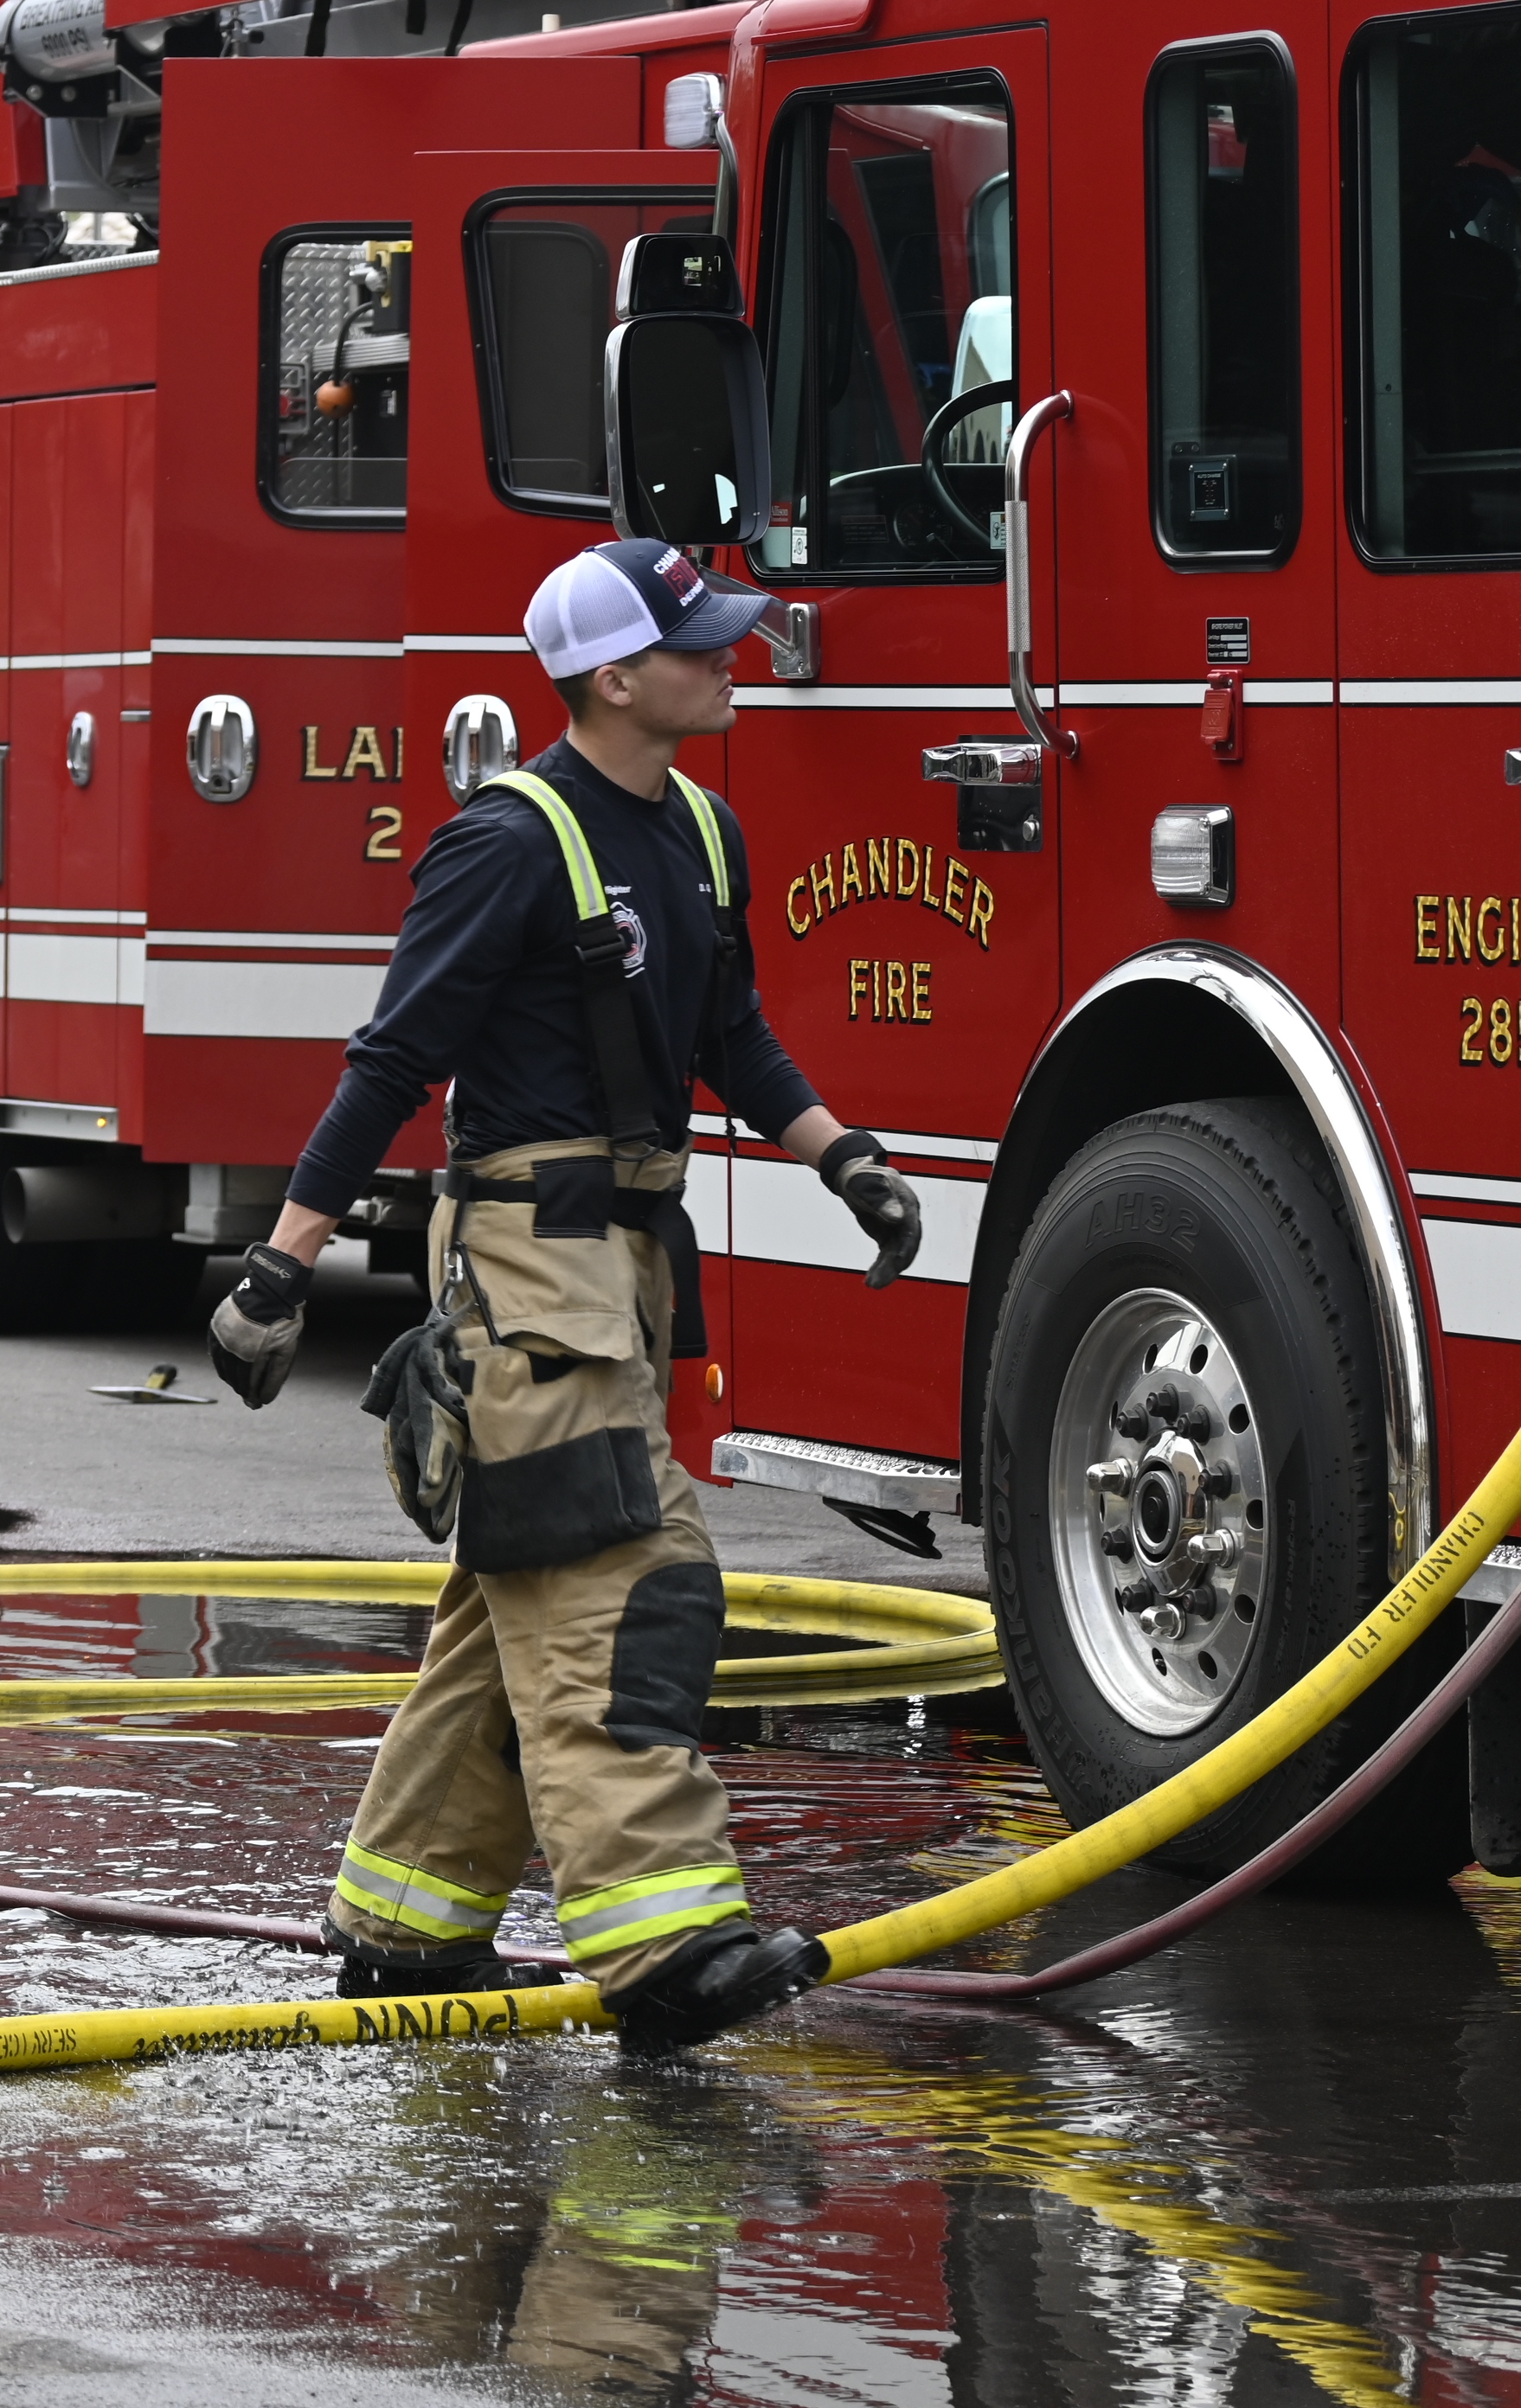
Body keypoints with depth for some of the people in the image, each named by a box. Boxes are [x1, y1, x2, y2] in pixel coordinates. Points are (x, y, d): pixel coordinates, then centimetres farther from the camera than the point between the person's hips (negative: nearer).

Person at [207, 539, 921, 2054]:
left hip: (633, 1246, 9)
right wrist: (281, 1273, -17)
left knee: (522, 1602, 13)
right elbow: (395, 1060, -16)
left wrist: (844, 1159, 13)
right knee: (615, 1583, -17)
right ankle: (659, 1938, -24)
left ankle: (403, 1928, 21)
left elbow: (731, 1042, 24)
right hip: (529, 1245, -9)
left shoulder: (697, 834, 12)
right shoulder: (515, 843, -14)